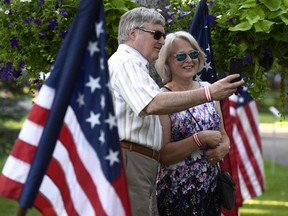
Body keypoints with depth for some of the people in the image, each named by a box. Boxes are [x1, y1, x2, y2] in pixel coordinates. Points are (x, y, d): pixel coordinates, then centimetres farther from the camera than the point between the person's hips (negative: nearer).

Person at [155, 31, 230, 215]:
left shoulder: (208, 89, 8)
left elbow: (223, 135, 16)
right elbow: (163, 155, -14)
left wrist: (223, 148, -6)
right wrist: (201, 138, -21)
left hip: (212, 187, 5)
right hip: (177, 193, -5)